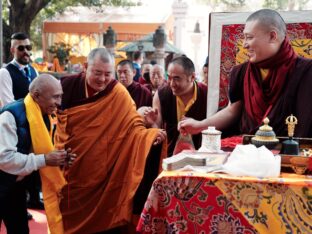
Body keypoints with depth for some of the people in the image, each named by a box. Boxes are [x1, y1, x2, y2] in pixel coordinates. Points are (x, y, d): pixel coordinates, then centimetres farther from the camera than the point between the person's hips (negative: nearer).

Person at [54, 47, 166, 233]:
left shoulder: (119, 93, -9)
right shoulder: (68, 85, -6)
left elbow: (134, 125, -9)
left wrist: (151, 134, -29)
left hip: (103, 173, -1)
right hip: (68, 168, 1)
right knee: (69, 215, 13)